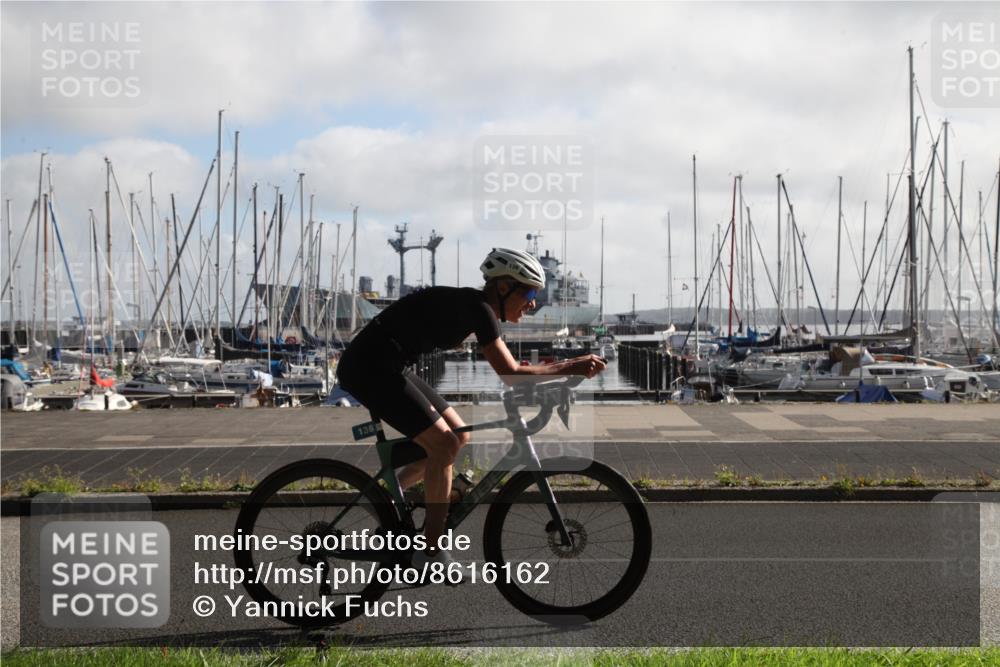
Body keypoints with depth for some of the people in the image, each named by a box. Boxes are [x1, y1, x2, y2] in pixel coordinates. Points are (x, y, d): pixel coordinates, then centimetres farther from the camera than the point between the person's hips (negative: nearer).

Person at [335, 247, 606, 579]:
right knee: (444, 444, -13)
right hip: (369, 367, -10)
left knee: (459, 436, 11)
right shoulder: (478, 307, -17)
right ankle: (431, 552, -4)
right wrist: (569, 369, -16)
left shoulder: (474, 305, 11)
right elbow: (511, 374, -22)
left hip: (387, 366, 10)